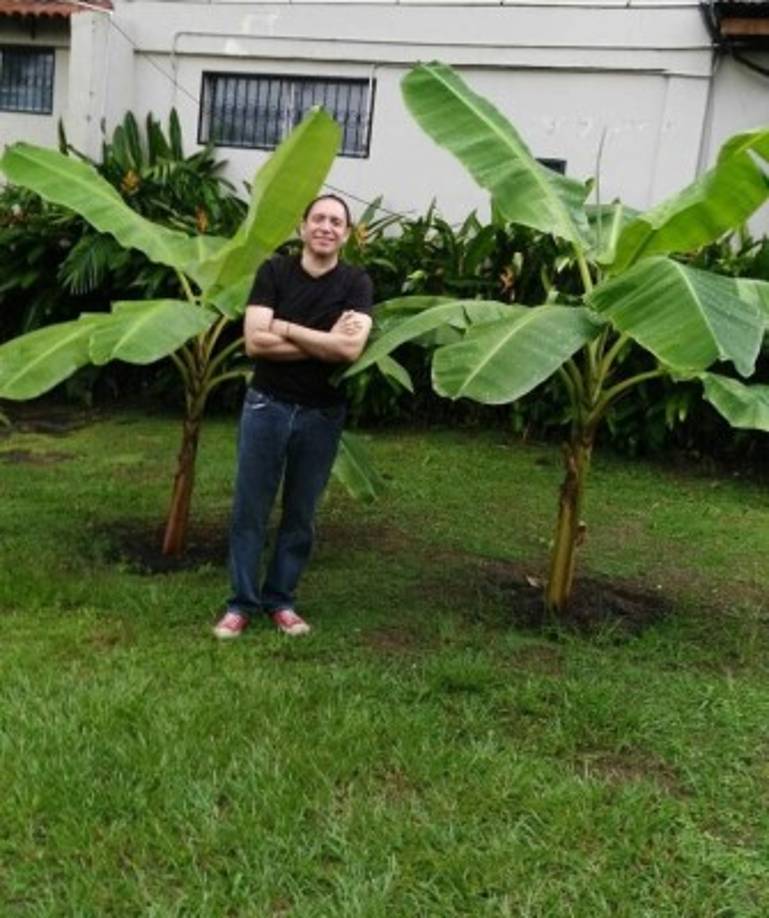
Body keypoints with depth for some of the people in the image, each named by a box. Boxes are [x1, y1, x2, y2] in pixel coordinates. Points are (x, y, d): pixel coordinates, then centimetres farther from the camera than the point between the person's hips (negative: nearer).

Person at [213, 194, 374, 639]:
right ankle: (242, 602, 17)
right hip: (267, 405, 0)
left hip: (322, 413, 0)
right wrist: (325, 343, -15)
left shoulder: (356, 282, -3)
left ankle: (280, 599, 24)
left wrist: (284, 327, -15)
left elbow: (351, 348, -19)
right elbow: (255, 342, -14)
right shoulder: (274, 271, -3)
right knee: (250, 510, 5)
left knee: (300, 514, 10)